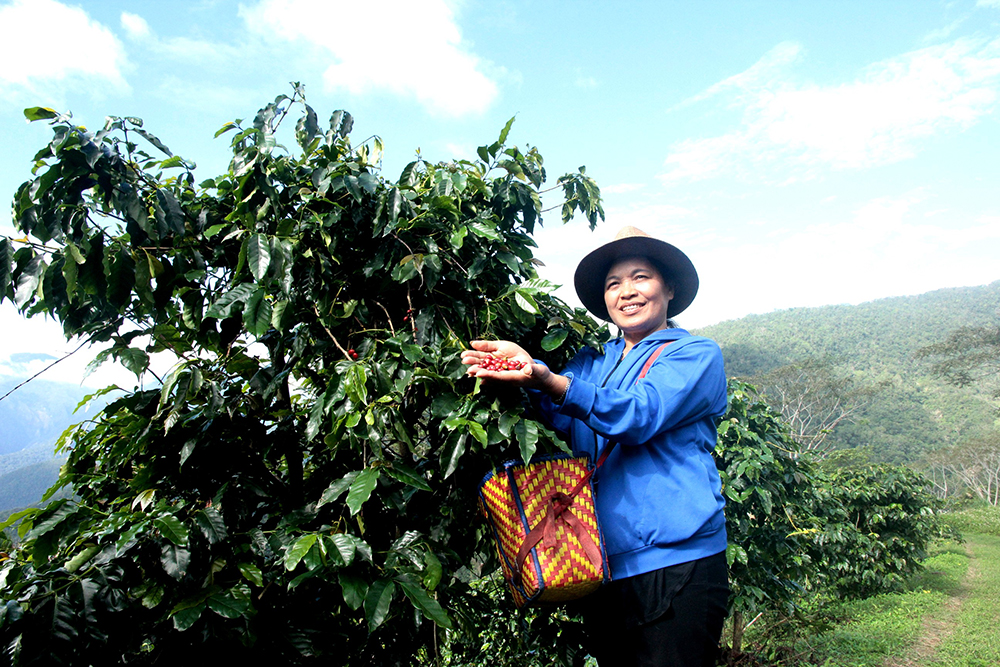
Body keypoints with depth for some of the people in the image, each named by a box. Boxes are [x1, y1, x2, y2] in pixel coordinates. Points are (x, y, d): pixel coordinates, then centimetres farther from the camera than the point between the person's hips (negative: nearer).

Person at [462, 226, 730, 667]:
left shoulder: (696, 354, 0)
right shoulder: (592, 362, 15)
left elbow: (638, 414, -19)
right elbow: (565, 419, -5)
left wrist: (548, 381, -33)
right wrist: (519, 363, -25)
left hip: (673, 563, -5)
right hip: (602, 563, 5)